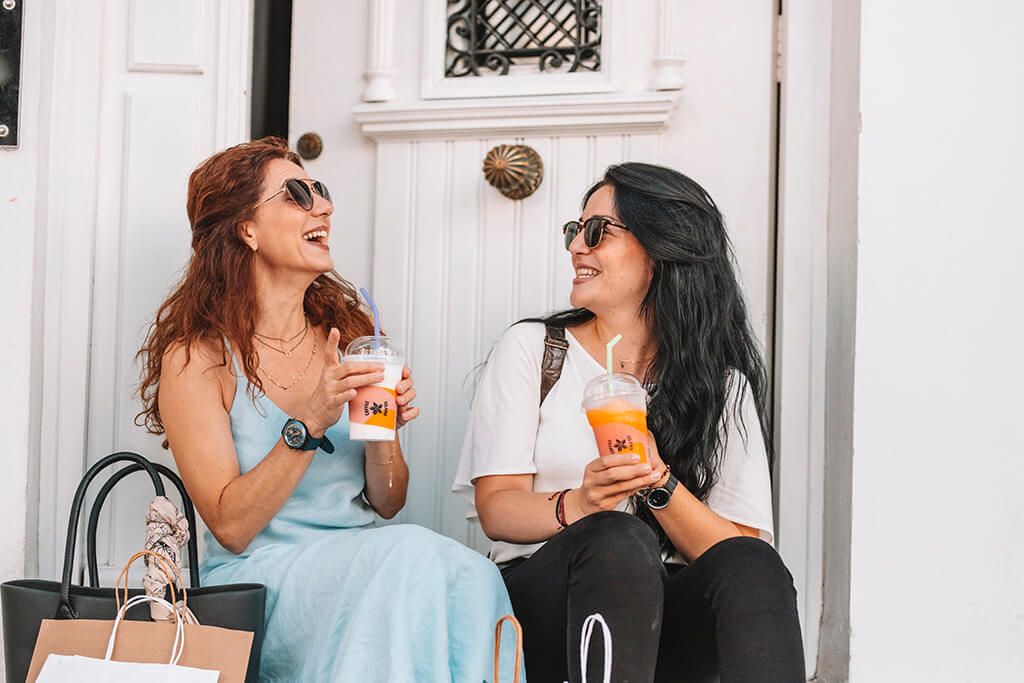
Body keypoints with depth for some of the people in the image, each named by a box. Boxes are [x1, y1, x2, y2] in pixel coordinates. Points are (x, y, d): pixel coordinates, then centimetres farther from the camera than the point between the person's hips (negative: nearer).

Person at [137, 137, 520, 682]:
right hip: (259, 582, -4)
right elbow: (231, 526, -10)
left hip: (365, 567, 4)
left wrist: (382, 434, -6)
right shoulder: (195, 357, -2)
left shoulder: (347, 331, 13)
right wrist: (309, 424, -21)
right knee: (412, 553, -34)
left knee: (469, 575, -31)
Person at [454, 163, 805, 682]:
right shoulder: (531, 348, 7)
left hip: (662, 611, 2)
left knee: (752, 566, -30)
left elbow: (741, 549, 0)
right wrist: (576, 506, -22)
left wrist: (660, 484, -18)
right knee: (618, 539, -34)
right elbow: (496, 508, -1)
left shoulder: (724, 386, 9)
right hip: (539, 596, -1)